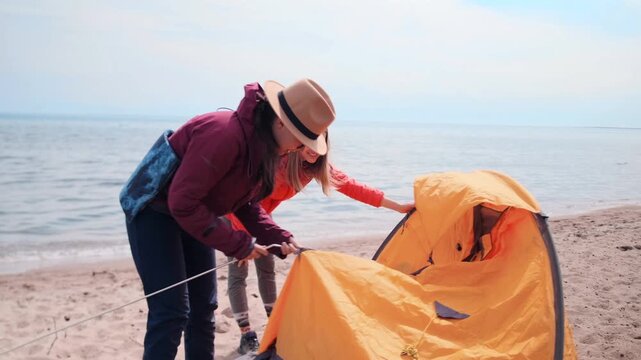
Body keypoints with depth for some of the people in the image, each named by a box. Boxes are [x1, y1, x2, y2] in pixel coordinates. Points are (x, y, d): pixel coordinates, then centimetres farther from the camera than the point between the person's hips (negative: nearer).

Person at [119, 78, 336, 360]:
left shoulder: (263, 145, -6)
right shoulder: (225, 134, -34)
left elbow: (246, 205, 7)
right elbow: (183, 203, -33)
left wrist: (279, 239, -8)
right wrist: (238, 244, -26)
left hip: (192, 215, 9)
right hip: (154, 210, -8)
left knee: (204, 307, 10)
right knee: (171, 311, -12)